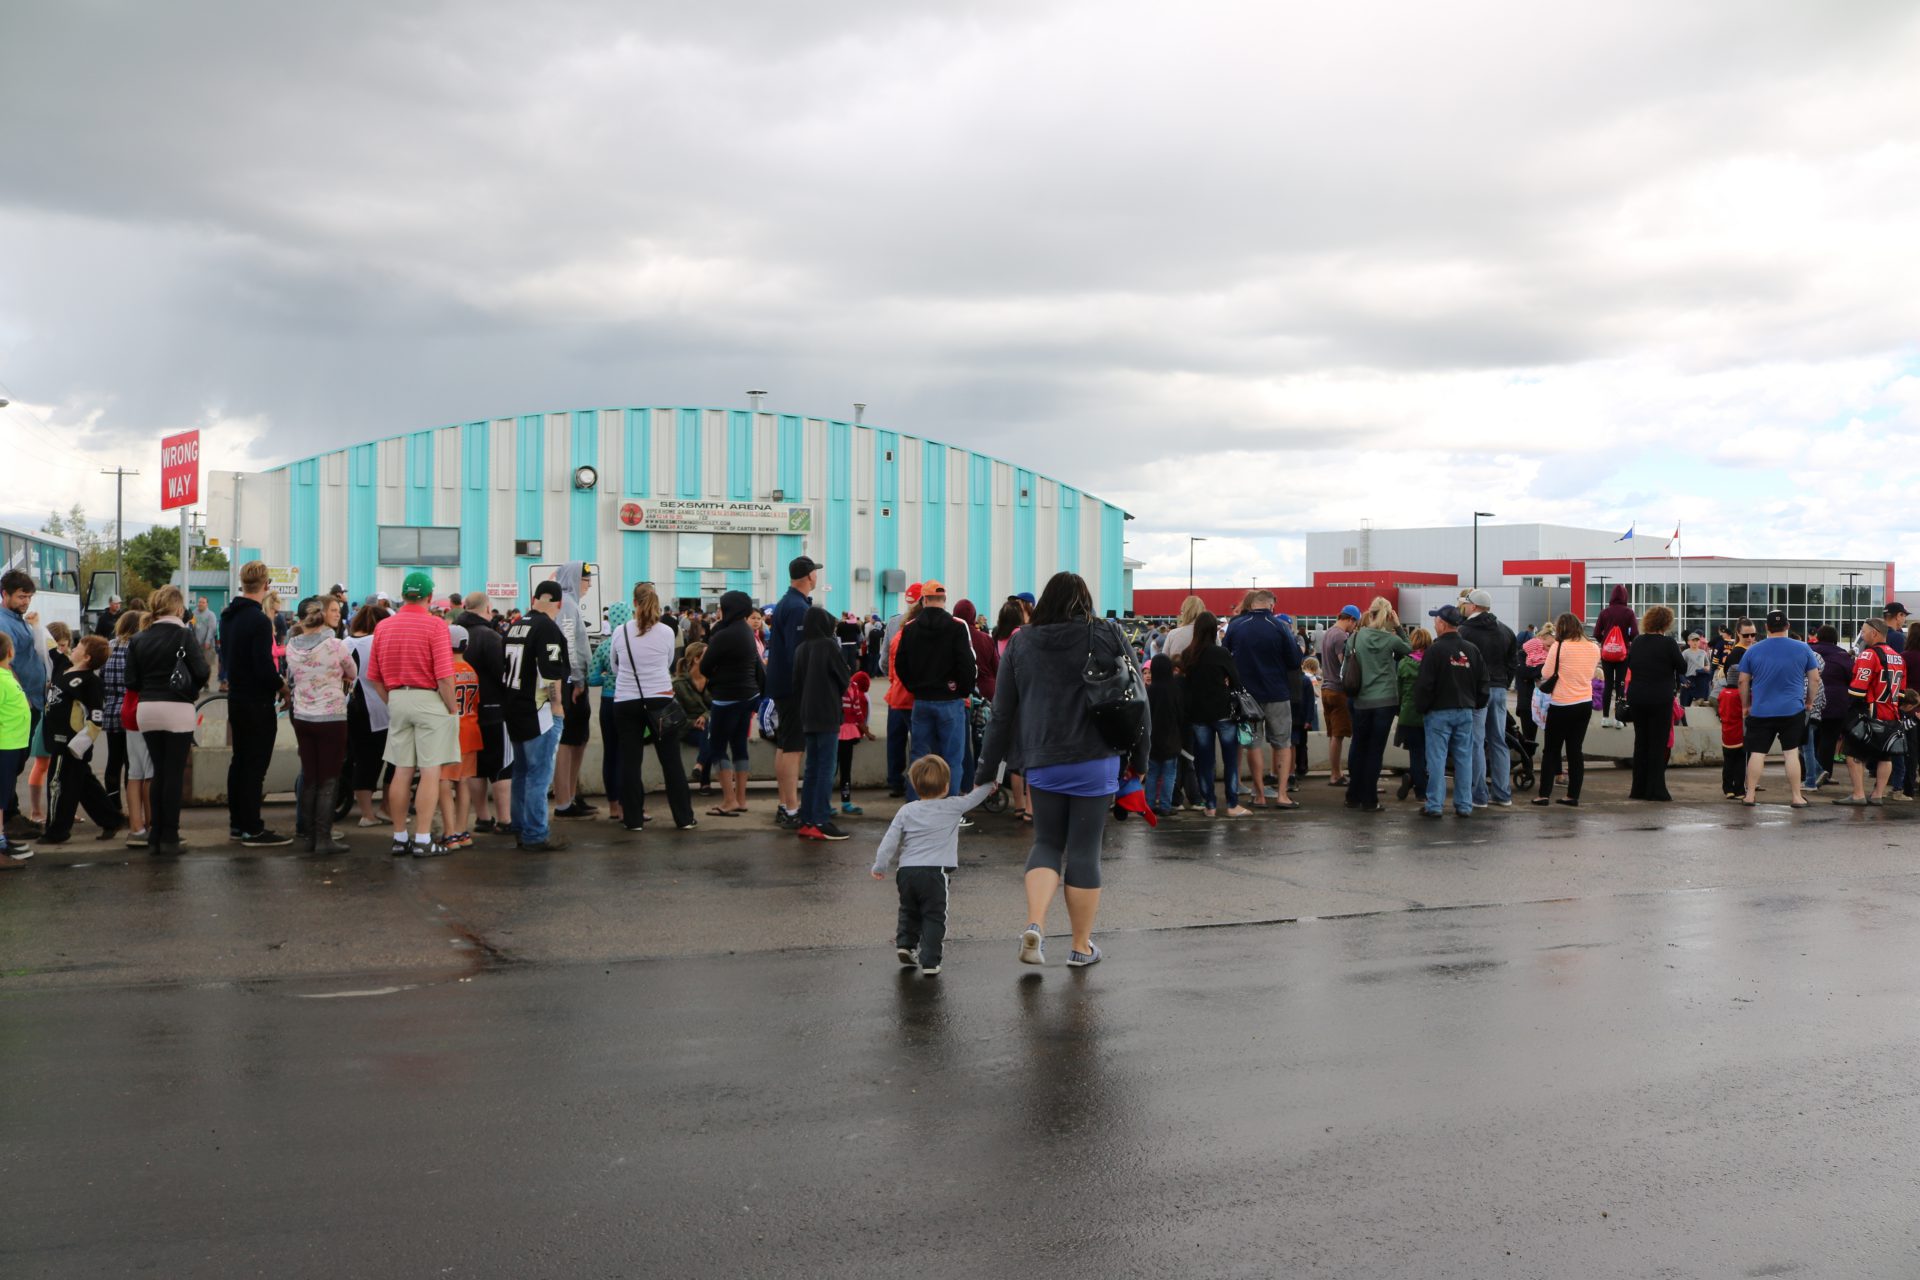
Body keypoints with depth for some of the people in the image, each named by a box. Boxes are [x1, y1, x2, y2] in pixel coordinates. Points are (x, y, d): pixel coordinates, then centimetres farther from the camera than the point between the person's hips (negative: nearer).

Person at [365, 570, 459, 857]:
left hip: (397, 700, 5)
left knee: (402, 772, 11)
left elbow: (374, 677, 9)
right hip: (429, 700, -5)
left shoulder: (383, 627, 6)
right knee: (430, 772, -1)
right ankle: (423, 840, -1)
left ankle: (400, 838, 16)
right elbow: (444, 677, -17)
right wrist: (452, 710, -7)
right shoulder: (435, 625, -11)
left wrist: (392, 702, 17)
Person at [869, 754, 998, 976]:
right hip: (935, 871, -3)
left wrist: (880, 866, 12)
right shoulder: (954, 807, 2)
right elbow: (974, 797, 18)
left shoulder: (906, 811, 8)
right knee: (933, 917, 3)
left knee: (909, 911, 25)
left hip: (907, 871, 3)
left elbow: (890, 840, 5)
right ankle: (929, 961, -3)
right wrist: (989, 784, 37)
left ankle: (905, 943, 14)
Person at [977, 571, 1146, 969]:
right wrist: (1139, 758, 11)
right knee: (1084, 851, 6)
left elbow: (1002, 713, 7)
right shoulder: (1108, 635, 1)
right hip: (1096, 761, -2)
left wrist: (987, 770, 13)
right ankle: (1082, 947, 14)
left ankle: (1034, 925, -5)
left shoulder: (1021, 642, 5)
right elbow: (1137, 698, 2)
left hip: (1043, 763, 2)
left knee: (1047, 843, 15)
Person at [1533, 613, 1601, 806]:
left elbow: (1546, 674, -10)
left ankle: (1544, 794, 2)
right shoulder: (1594, 648, 3)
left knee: (1551, 750, 4)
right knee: (1575, 750, 10)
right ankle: (1573, 795, 9)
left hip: (1561, 705, -5)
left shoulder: (1559, 646, -13)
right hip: (1585, 704, 5)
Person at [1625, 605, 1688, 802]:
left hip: (1636, 697, 5)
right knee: (1658, 743, 2)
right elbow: (1682, 668, -5)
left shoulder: (1637, 641, 3)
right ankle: (1655, 789, 1)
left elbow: (1630, 665, 15)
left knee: (1640, 741, 13)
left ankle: (1639, 788, 16)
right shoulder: (1668, 643, -12)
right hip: (1660, 699, -5)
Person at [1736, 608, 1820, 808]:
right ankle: (1796, 797, 6)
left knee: (1757, 753, 4)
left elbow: (1743, 681, 5)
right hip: (1792, 710, 0)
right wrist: (1809, 701, 18)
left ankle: (1749, 795, 6)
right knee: (1792, 752, 4)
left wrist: (1746, 705, 17)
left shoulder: (1753, 651, 1)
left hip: (1760, 711, 0)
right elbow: (1814, 678, 5)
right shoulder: (1802, 649, 1)